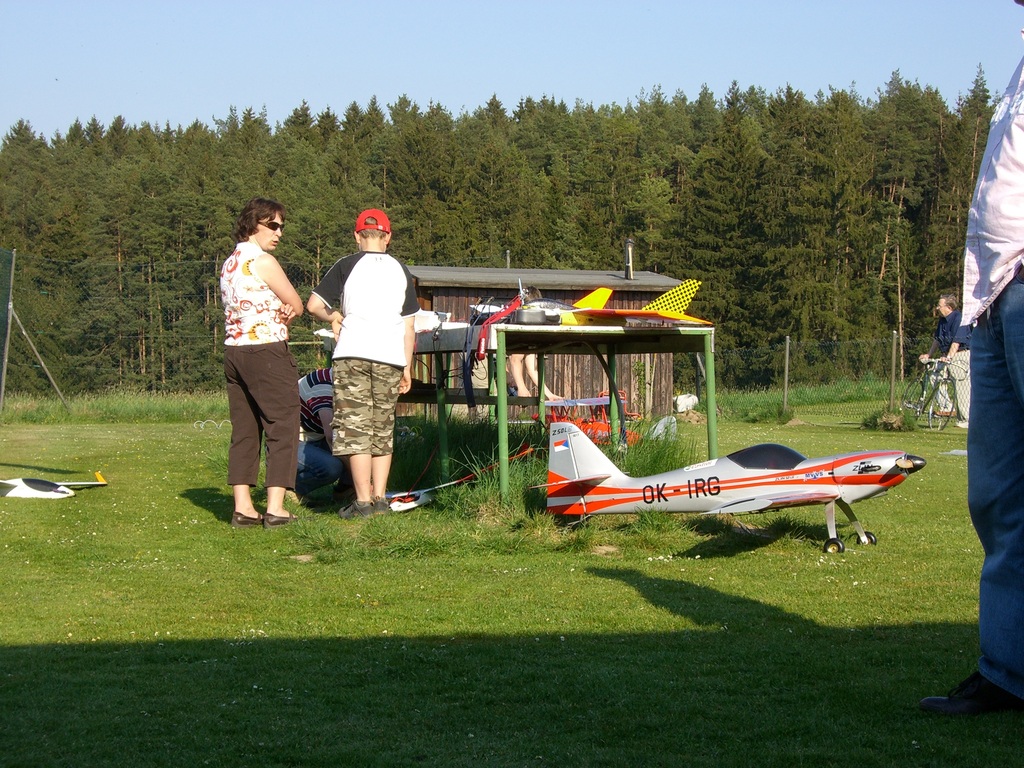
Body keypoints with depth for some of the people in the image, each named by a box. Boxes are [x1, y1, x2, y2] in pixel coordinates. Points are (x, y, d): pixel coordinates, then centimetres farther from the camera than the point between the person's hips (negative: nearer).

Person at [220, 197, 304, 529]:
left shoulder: (229, 264, 15)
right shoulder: (263, 261, -10)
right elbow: (297, 305, -6)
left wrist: (278, 312, -5)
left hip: (233, 350, 8)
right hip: (267, 351, -8)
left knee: (244, 430, 10)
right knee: (283, 427, -4)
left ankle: (242, 507, 8)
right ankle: (275, 508, -9)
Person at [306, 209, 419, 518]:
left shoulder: (347, 266, 2)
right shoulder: (400, 270, 11)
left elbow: (313, 305, -2)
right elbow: (409, 325, 11)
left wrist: (333, 317, 18)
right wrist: (407, 367, 16)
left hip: (353, 354, -3)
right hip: (390, 358, 3)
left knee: (356, 428, -2)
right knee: (383, 431, 12)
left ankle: (363, 501, -6)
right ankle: (380, 497, 10)